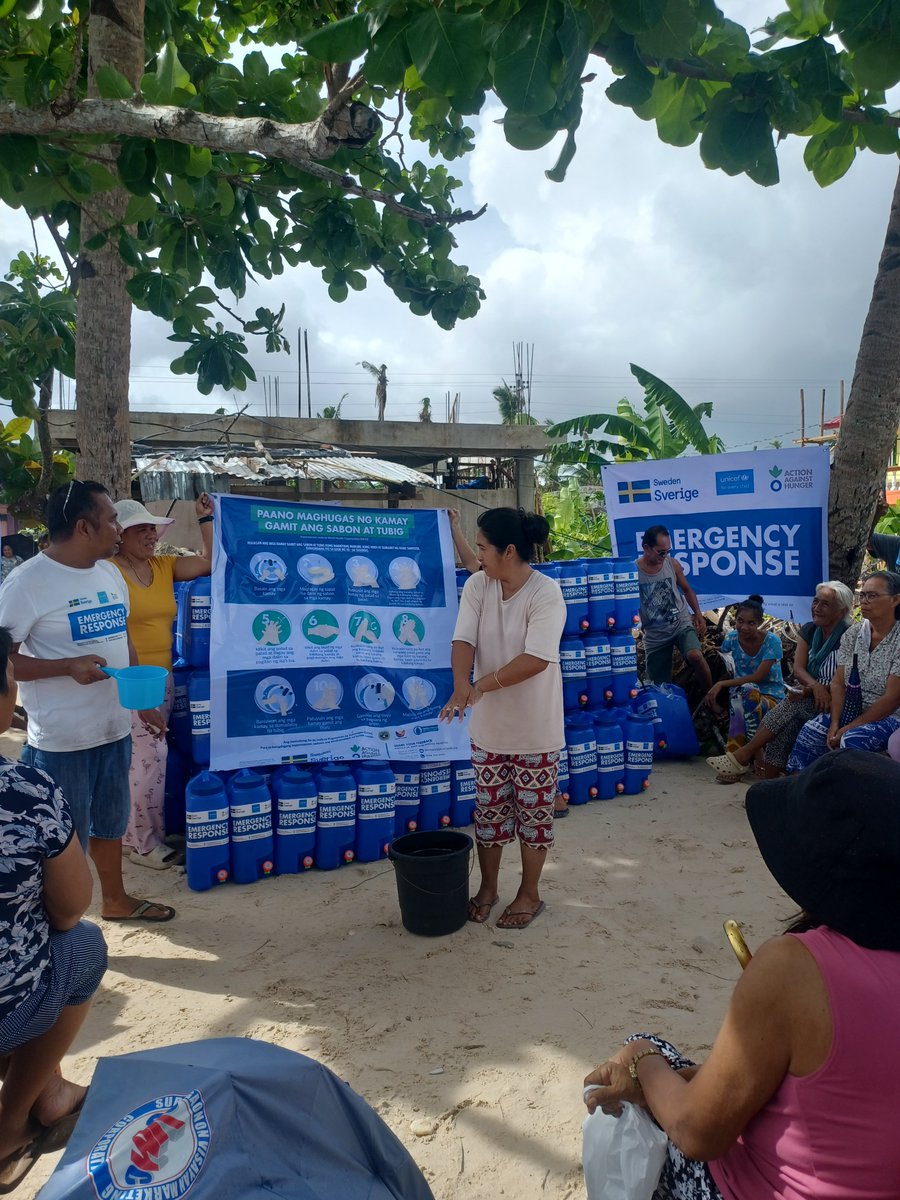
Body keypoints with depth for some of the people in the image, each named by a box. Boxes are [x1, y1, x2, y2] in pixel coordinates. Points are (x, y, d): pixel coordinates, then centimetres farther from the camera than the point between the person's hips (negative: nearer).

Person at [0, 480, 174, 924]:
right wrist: (68, 666, -27)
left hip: (114, 729, 7)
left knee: (110, 821, 24)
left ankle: (115, 899, 43)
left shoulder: (110, 574, 7)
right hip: (60, 741, -7)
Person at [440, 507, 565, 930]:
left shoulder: (546, 594, -20)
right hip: (488, 725, 5)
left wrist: (483, 684, -28)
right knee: (489, 811, 16)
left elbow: (536, 659, -27)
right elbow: (464, 641, -13)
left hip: (535, 729, -4)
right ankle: (488, 887, 35)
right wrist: (461, 685, -31)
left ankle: (529, 894, 29)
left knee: (533, 813, 11)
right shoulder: (477, 585, -5)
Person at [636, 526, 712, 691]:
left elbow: (687, 590, 11)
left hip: (682, 623, 0)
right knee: (659, 684, 3)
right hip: (655, 634, 0)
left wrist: (698, 614, 1)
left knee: (695, 656, -27)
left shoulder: (672, 563, -4)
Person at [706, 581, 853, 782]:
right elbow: (798, 669, -3)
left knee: (791, 705, -29)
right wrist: (815, 686, -26)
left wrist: (808, 691, -28)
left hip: (836, 703, -5)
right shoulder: (808, 631, 9)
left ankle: (744, 755, -22)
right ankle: (770, 775, -27)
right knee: (787, 721, -26)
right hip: (809, 696, 6)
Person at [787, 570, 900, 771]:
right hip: (849, 710, 5)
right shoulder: (852, 635, 4)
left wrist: (850, 727, -18)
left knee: (851, 740, -31)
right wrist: (835, 723, -13)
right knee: (811, 731, -18)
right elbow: (838, 683, 2)